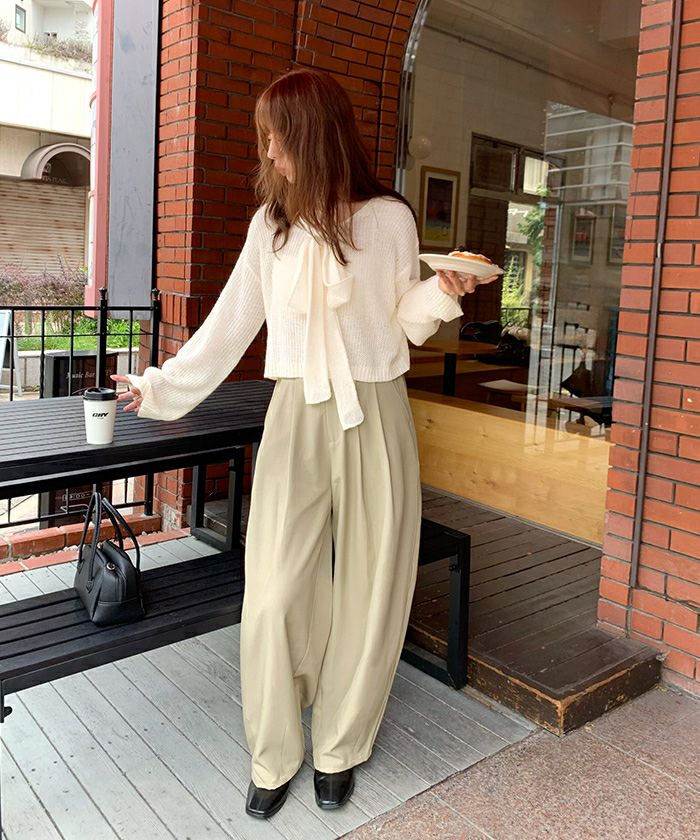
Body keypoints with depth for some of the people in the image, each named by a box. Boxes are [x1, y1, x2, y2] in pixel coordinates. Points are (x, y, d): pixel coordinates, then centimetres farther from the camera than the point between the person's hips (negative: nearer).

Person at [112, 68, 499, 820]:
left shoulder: (390, 219, 0)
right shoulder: (271, 223, 5)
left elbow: (404, 325, 8)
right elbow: (229, 322, 8)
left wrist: (442, 294, -12)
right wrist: (160, 388, 8)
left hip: (375, 415, -1)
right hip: (297, 417, 1)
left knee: (369, 593, 5)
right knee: (274, 593, -2)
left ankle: (340, 750, 27)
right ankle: (273, 756, 20)